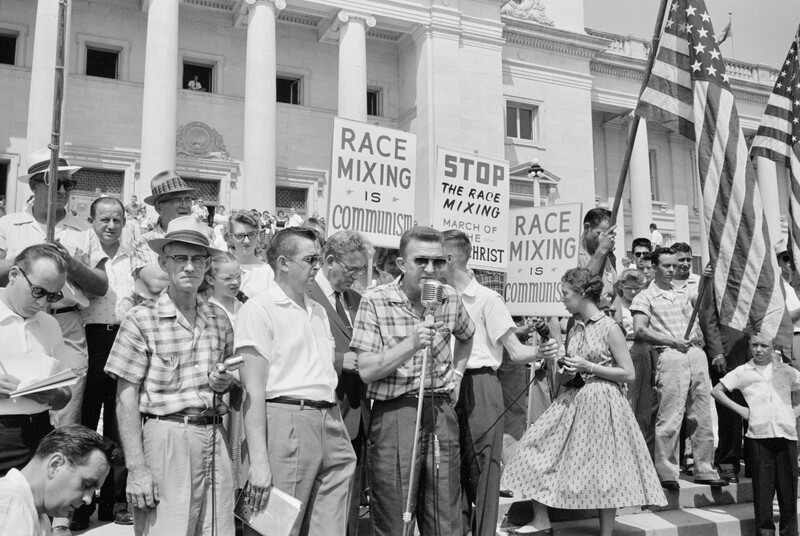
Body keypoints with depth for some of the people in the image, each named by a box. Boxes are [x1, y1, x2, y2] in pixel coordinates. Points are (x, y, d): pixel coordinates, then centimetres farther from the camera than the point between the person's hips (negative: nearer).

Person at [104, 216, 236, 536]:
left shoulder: (219, 319, 9)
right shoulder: (142, 319, -5)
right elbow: (126, 399, -7)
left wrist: (225, 383, -1)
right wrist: (136, 468, -11)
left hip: (212, 438, 4)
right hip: (163, 440, -4)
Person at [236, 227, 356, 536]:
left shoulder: (318, 310, 19)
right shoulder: (259, 308, -5)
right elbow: (254, 391, -11)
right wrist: (258, 461, -16)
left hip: (331, 423, 7)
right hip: (287, 420, -7)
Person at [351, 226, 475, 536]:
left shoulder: (451, 299, 6)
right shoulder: (375, 301, -8)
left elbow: (466, 336, 29)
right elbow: (366, 370, -12)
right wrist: (411, 344, -22)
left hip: (442, 413, 4)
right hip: (394, 414, -4)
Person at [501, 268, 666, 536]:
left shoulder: (609, 328, -8)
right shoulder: (573, 330, 10)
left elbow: (628, 374, -10)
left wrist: (588, 367, -15)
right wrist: (565, 372, -5)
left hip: (601, 403, -6)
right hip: (572, 402, 7)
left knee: (603, 473, 1)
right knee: (536, 452, -2)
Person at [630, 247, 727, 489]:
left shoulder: (685, 291, 21)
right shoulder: (645, 297, 3)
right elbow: (640, 330, -7)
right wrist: (673, 342, -11)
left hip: (697, 354, 6)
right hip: (670, 357, -6)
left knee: (702, 417, 8)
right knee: (670, 417, -8)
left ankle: (705, 470, 17)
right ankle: (666, 473, -2)